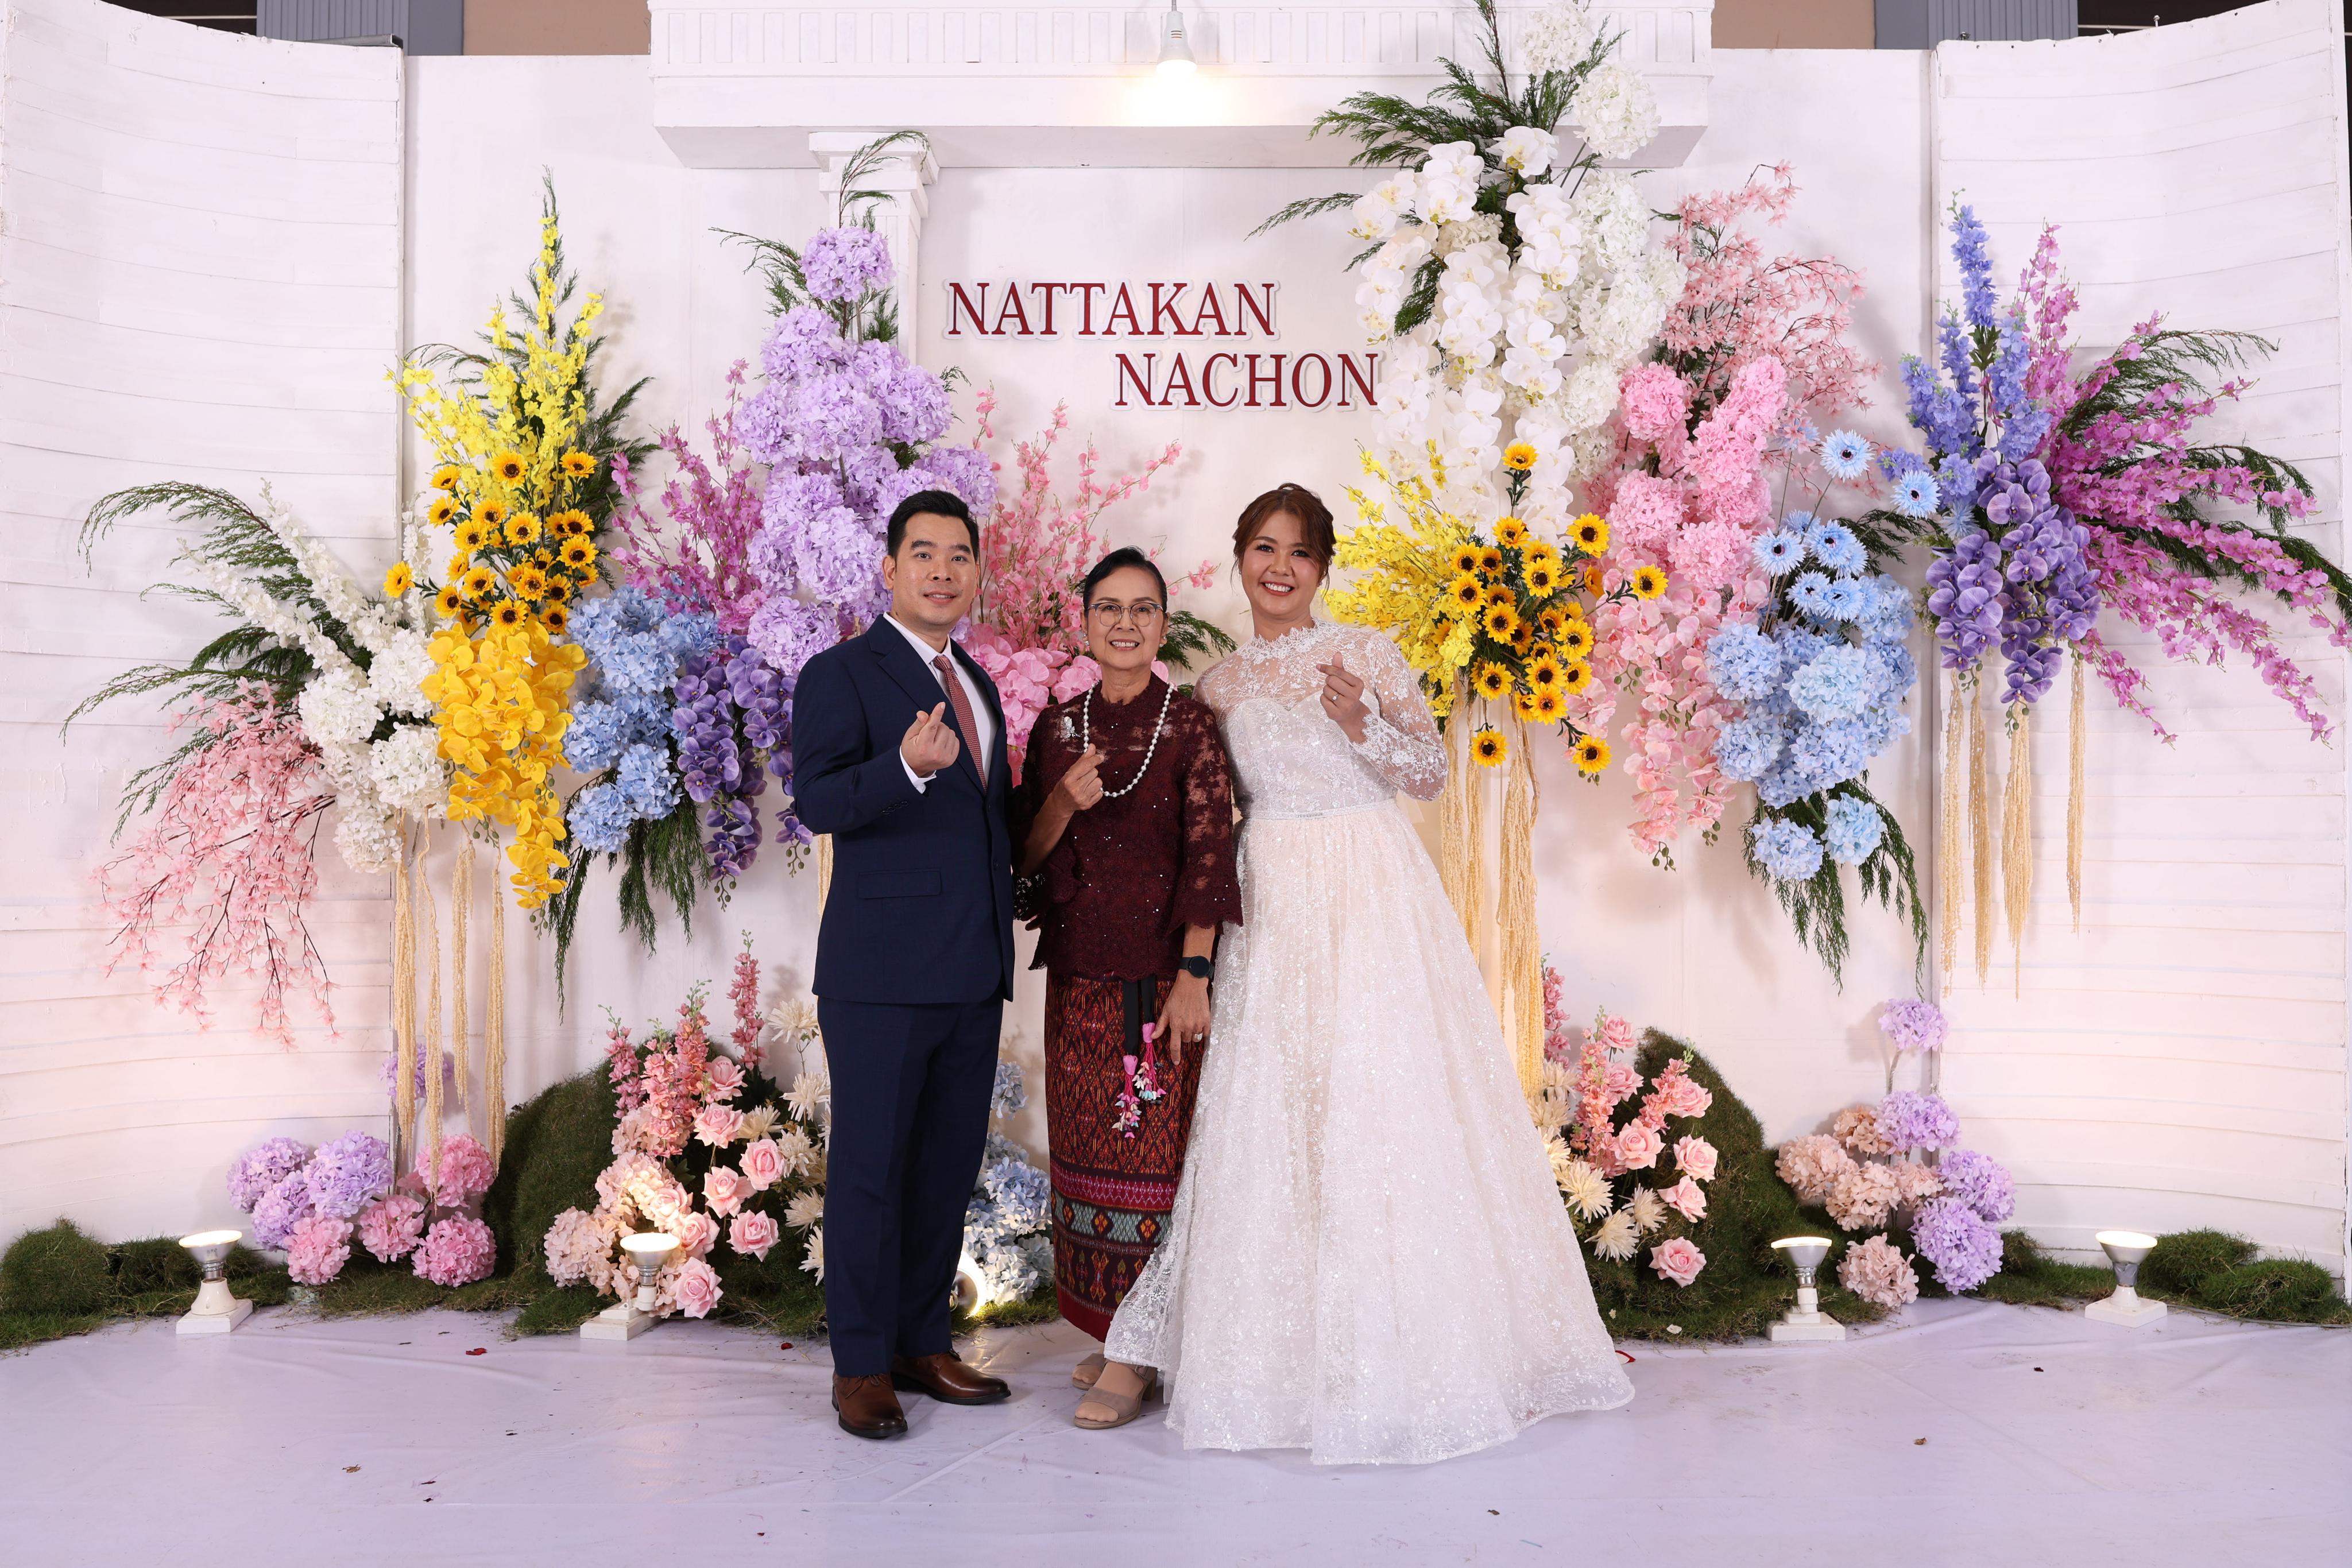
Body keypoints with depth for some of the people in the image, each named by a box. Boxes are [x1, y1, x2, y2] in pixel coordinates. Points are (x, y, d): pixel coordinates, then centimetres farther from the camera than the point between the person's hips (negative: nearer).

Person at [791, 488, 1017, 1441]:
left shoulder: (977, 685, 19)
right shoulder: (842, 674, -5)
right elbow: (817, 801, -19)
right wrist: (907, 767, -34)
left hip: (972, 972, 7)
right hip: (882, 970, -7)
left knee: (950, 1164, 13)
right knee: (870, 1167, 1)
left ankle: (922, 1343, 26)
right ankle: (862, 1364, 14)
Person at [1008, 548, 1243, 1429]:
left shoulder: (1189, 725, -5)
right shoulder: (1055, 729, 7)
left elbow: (1208, 854, -9)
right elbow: (1027, 851, 8)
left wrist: (1194, 978, -15)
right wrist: (1064, 802, -13)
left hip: (1160, 968, -4)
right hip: (1078, 968, 5)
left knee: (1151, 1146, -1)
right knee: (1085, 1146, 10)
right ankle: (1108, 1328, 26)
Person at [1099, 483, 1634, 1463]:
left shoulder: (1365, 654, 1)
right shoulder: (1218, 686, 12)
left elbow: (1432, 774, 0)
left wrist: (1362, 725, -15)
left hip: (1373, 895, -3)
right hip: (1272, 904, 3)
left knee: (1384, 1103, -2)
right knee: (1268, 1108, 1)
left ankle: (1414, 1340, 13)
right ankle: (1296, 1345, 15)